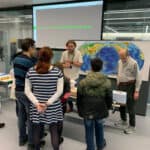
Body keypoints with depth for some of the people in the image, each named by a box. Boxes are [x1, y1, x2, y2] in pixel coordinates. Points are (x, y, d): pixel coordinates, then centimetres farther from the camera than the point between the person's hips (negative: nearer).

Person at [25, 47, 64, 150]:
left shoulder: (31, 72, -5)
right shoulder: (57, 71, -11)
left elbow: (27, 91, -4)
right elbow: (59, 91, -13)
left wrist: (36, 103, -10)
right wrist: (48, 103, -13)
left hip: (36, 106, 2)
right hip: (53, 107, -2)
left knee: (36, 129, 18)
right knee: (54, 131, 10)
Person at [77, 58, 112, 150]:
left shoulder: (82, 82, -13)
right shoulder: (107, 82, -13)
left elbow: (79, 99, -5)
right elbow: (109, 98, -4)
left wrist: (80, 110, 10)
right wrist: (107, 108, 14)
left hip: (87, 111, -1)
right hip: (100, 110, 2)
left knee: (89, 131, 14)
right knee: (99, 128, 26)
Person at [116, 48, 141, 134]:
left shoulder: (133, 63, -17)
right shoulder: (120, 62, 4)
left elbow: (138, 78, -15)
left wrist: (137, 91, -16)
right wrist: (118, 85, 14)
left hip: (130, 86, -7)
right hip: (121, 86, 7)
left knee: (130, 106, 1)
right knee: (121, 104, 16)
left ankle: (132, 126, 16)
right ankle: (123, 120, 37)